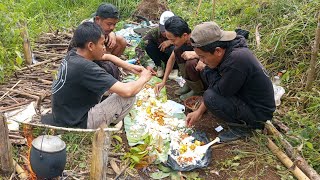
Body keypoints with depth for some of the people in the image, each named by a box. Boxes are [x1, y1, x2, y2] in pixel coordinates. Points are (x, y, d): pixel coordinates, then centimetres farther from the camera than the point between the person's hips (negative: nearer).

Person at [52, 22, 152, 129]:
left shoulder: (72, 54, -3)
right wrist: (144, 78, -10)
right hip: (75, 125, -9)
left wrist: (130, 66, 6)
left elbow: (106, 56, 15)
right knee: (129, 96, -13)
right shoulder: (84, 67, -29)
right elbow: (127, 91, -30)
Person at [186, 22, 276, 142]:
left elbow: (219, 90, -24)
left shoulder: (237, 60, -33)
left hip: (258, 115, -9)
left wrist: (209, 69, -12)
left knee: (210, 97, -26)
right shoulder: (228, 50, -4)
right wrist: (199, 112, 4)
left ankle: (243, 127, -2)